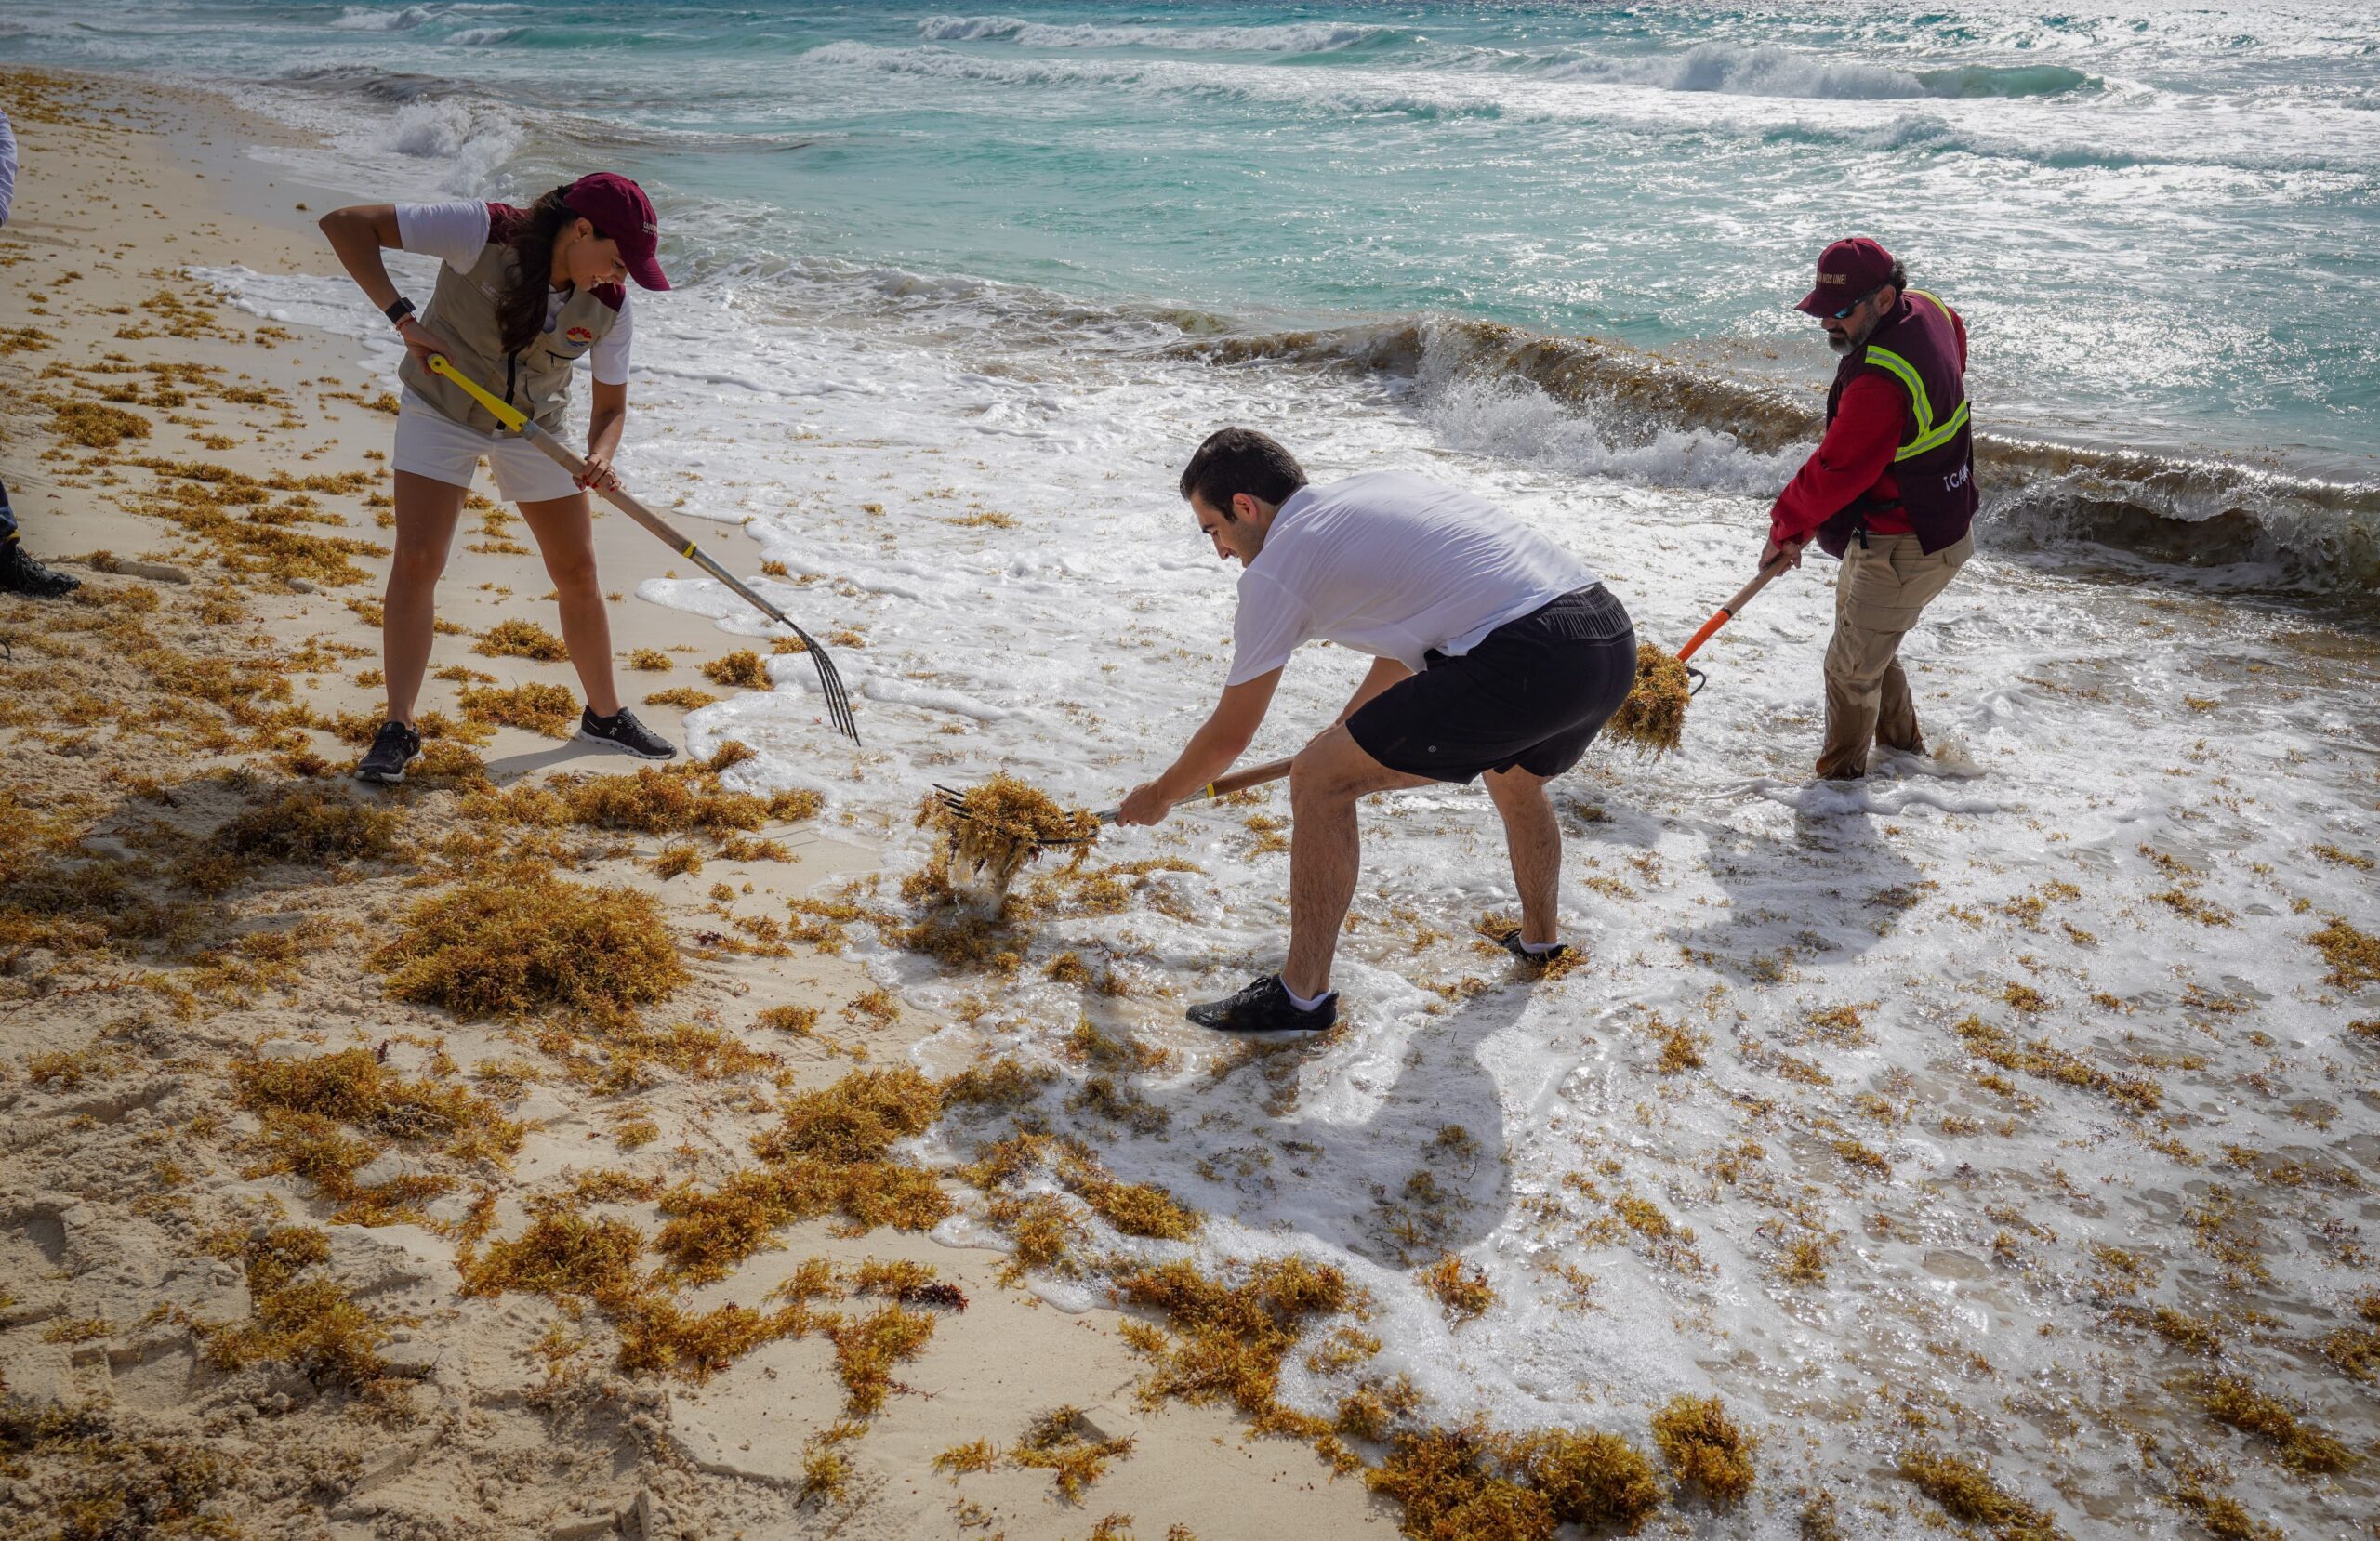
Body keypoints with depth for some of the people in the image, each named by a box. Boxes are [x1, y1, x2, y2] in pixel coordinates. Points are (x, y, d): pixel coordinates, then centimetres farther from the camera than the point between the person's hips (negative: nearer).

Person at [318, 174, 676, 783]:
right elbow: (345, 223, -28)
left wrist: (598, 458, -29)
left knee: (577, 572, 5)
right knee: (417, 560, -13)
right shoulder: (483, 233, -29)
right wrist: (403, 318, -35)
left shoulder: (610, 307, -17)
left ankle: (604, 715, 23)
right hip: (441, 408, -3)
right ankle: (398, 729, -4)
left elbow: (611, 407, -7)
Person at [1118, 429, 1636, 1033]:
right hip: (1615, 637, 9)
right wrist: (1351, 725, 49)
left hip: (1525, 660, -9)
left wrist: (1159, 797, 33)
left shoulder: (1273, 568, 4)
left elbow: (1228, 737, 14)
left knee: (1319, 780, 3)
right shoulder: (1386, 482, 26)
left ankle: (1302, 995, 10)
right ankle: (1539, 939, 59)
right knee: (1515, 777, 38)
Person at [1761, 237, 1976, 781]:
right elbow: (1958, 336, 22)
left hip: (1905, 549, -11)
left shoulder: (1880, 381, -34)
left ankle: (1840, 777, 20)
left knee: (1851, 668, 3)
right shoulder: (1926, 309, -3)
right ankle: (1903, 745, 46)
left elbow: (1836, 469, -27)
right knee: (1871, 647, 28)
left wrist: (1786, 529, -10)